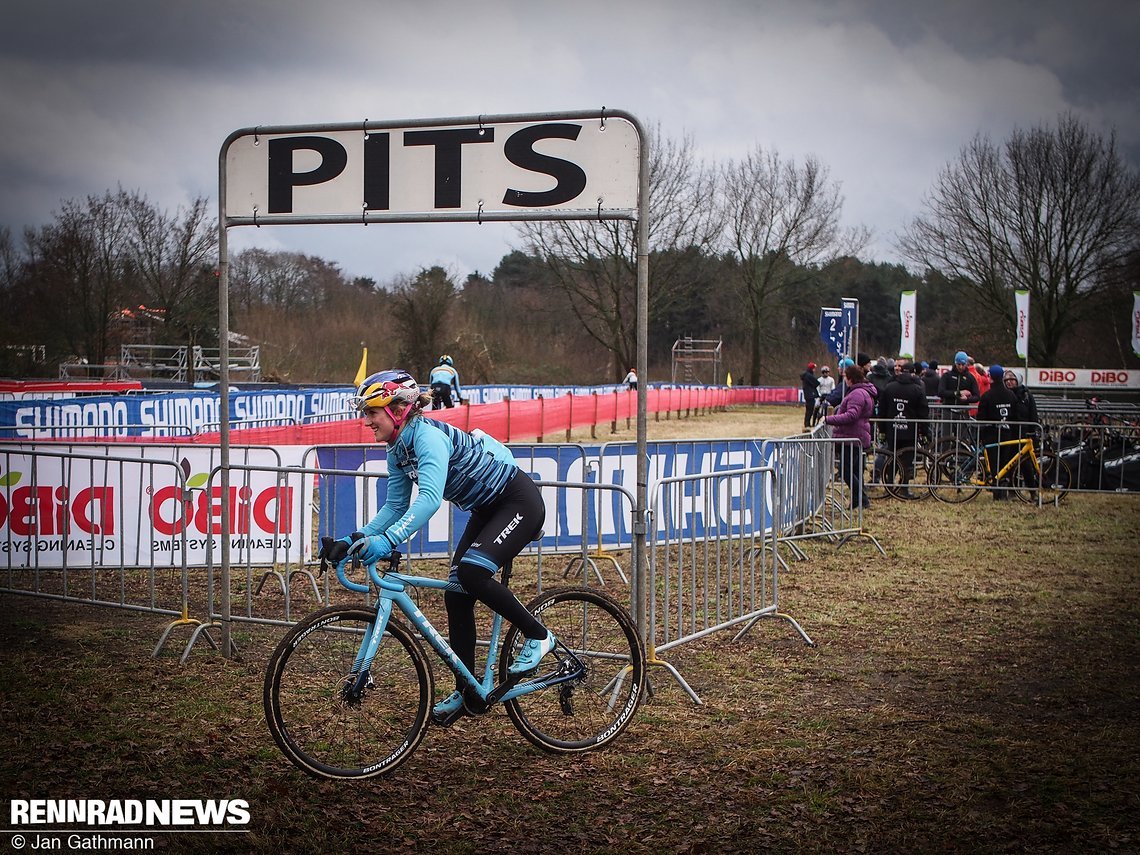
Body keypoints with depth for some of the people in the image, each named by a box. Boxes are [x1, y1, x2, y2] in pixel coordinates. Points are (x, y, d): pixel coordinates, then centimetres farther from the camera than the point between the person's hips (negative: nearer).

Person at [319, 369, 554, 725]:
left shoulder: (427, 435, -27)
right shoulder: (398, 450, 1)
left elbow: (429, 498, -41)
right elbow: (395, 507, 7)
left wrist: (386, 541, -50)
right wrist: (353, 540, -5)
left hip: (520, 502, -9)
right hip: (487, 510, 9)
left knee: (472, 572, -27)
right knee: (456, 596, 2)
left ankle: (538, 636, -7)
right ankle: (466, 692, 12)